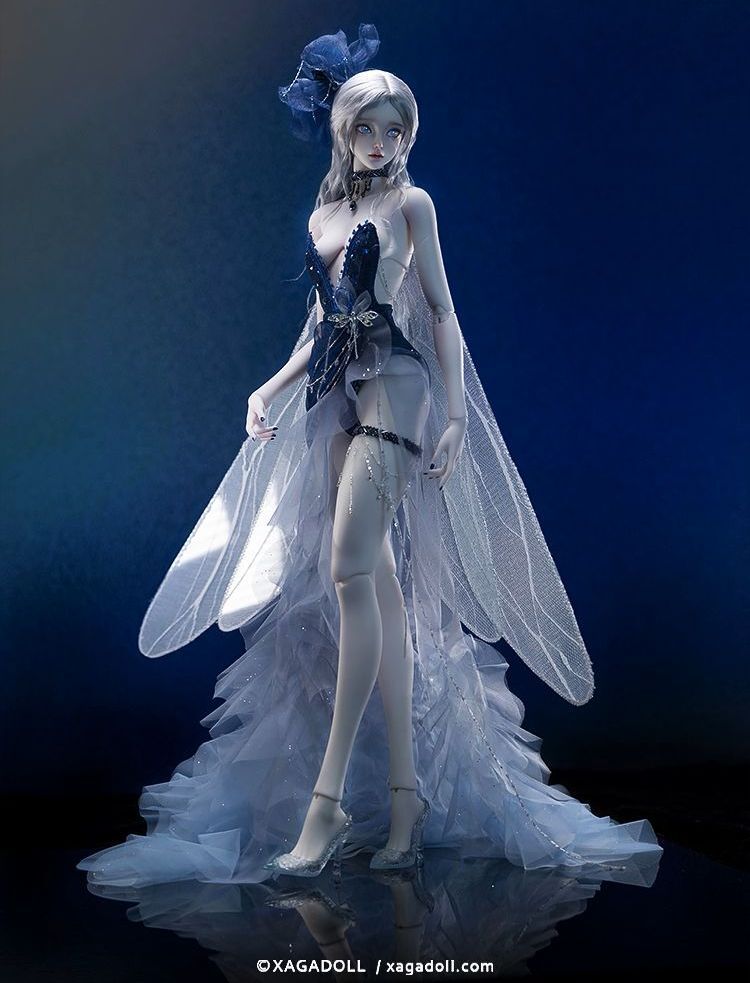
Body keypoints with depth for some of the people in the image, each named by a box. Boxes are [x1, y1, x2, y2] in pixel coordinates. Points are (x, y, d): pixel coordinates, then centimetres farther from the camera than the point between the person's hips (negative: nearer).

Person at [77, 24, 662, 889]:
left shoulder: (411, 204, 5)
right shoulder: (322, 217, 20)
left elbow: (441, 311, 0)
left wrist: (454, 412, -8)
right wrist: (272, 389, 10)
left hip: (397, 388, -6)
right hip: (338, 398, 6)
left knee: (350, 570, -19)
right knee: (379, 587, 2)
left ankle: (328, 794, -19)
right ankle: (405, 788, 7)